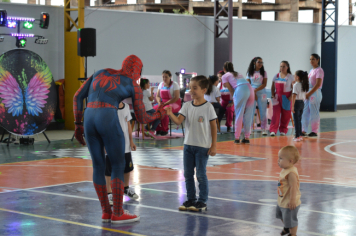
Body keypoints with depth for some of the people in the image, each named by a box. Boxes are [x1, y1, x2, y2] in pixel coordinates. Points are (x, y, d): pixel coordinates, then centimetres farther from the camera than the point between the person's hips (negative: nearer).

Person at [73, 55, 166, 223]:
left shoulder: (99, 73, 24)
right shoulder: (134, 86, 11)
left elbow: (77, 97, 20)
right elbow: (142, 118, 13)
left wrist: (78, 125, 22)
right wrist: (158, 115, 35)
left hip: (89, 120, 5)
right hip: (108, 121, -5)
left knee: (98, 166, 13)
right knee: (119, 166, 6)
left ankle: (106, 211, 19)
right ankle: (118, 214, 7)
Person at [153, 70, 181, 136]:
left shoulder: (174, 85, -8)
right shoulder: (161, 84, 11)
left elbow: (176, 98, -16)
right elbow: (157, 96, 14)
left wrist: (165, 103, -21)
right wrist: (159, 102, -9)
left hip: (174, 104, -6)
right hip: (163, 104, 6)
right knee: (154, 109, -23)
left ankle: (165, 130, -20)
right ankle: (158, 129, -15)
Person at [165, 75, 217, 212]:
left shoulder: (208, 107, -9)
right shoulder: (187, 106, 3)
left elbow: (213, 127, -5)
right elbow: (178, 121, -6)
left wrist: (213, 145, -7)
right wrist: (170, 114, -26)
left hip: (203, 146, -5)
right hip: (188, 144, 5)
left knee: (201, 174, 0)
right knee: (188, 174, 10)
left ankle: (202, 201, 10)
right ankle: (190, 199, 21)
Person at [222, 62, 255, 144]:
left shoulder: (225, 76, 17)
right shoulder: (238, 74, 34)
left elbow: (231, 90, 10)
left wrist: (234, 98, 19)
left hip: (240, 90, -5)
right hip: (250, 89, 5)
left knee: (239, 115, 0)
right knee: (248, 116, 9)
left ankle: (237, 138, 0)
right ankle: (247, 138, 10)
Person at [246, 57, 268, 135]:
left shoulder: (263, 73, 7)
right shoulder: (249, 73, 7)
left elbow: (264, 84, -1)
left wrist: (256, 90, -12)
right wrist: (253, 93, -7)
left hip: (261, 93, 0)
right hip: (251, 93, 0)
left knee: (263, 112, -1)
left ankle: (264, 129, 4)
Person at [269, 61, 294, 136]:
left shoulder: (290, 77, 0)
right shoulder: (276, 76, 9)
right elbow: (273, 87, 13)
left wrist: (291, 96, -12)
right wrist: (272, 95, 0)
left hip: (286, 97, -1)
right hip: (277, 96, 1)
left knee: (286, 115, 1)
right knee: (276, 113, -7)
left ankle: (283, 130, 12)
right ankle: (273, 130, -9)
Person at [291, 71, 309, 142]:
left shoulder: (296, 85, -15)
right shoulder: (304, 85, 8)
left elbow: (294, 96, -18)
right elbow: (305, 95, 12)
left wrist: (292, 106, -17)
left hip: (297, 102, -7)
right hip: (302, 103, 7)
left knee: (296, 120, -2)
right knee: (299, 120, 16)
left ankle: (297, 136, -2)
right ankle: (300, 135, 19)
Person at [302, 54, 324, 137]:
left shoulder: (319, 70, -10)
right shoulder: (311, 70, 17)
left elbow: (318, 84, -17)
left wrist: (309, 93, -17)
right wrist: (306, 93, 6)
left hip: (315, 93, -9)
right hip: (309, 93, 9)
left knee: (314, 113, -4)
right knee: (305, 112, 7)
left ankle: (314, 131, 3)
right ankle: (303, 131, 11)